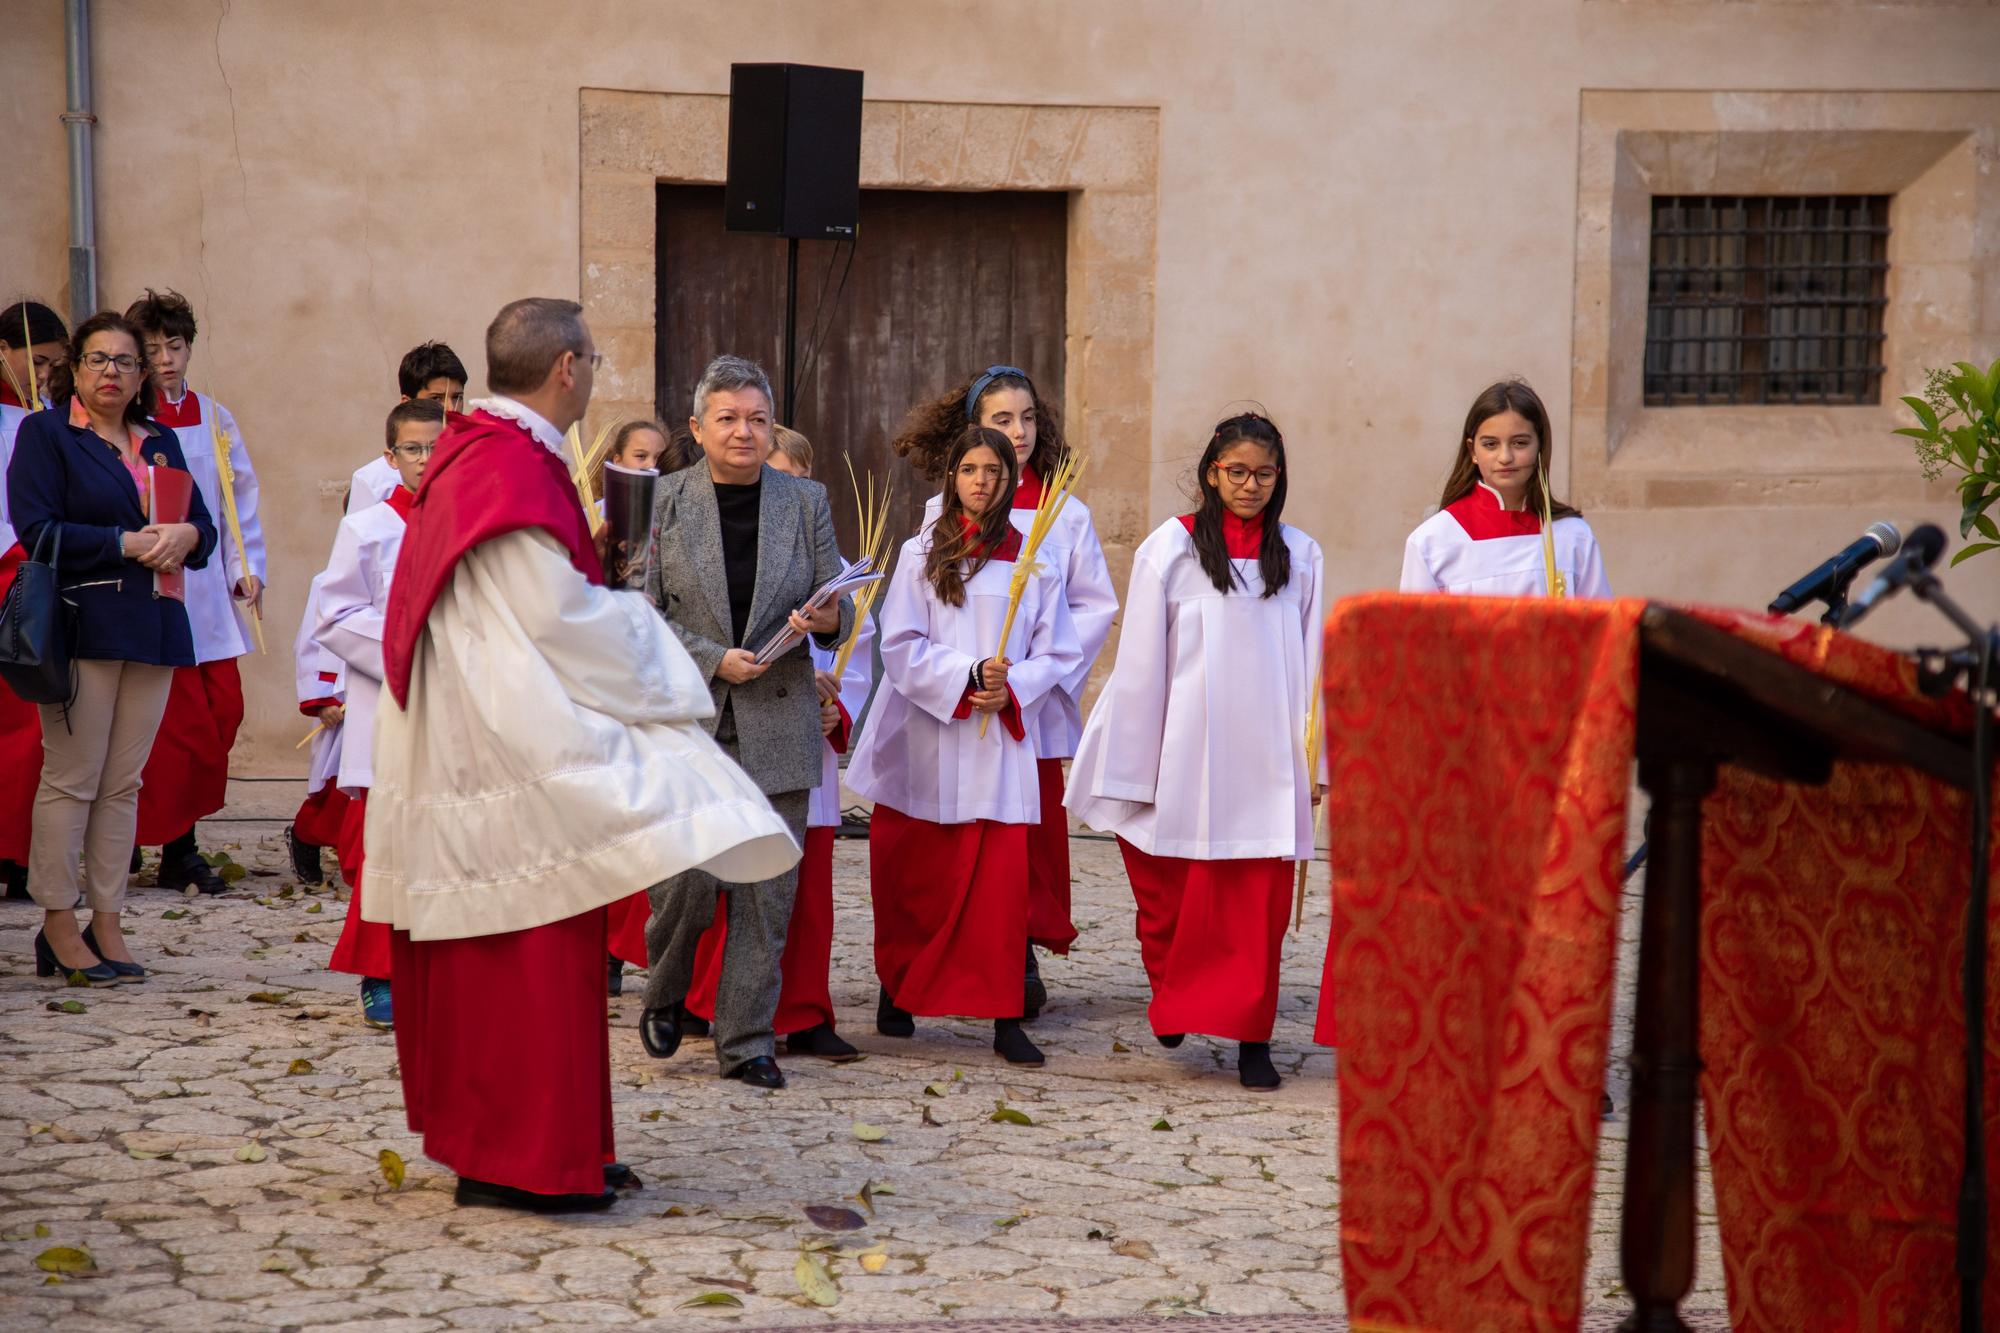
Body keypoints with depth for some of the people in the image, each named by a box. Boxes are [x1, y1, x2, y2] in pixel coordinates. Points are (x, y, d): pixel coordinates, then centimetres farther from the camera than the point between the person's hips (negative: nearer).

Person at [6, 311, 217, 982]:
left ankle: (106, 921, 10)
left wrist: (184, 535, -8)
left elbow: (203, 523, 16)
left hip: (153, 625, 6)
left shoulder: (160, 441, 19)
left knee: (123, 782, 6)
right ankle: (59, 924, 2)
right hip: (81, 620, -5)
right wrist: (125, 544, -15)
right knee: (71, 777, -5)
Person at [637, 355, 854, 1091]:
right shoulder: (663, 502, 2)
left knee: (767, 890, 2)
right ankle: (665, 993, 25)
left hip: (777, 724, 2)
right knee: (686, 880, -5)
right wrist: (712, 658, -13)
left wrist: (826, 619, -13)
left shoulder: (805, 501, 8)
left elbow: (840, 605, 10)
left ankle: (746, 1042, 11)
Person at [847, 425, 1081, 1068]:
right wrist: (968, 675, -17)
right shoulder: (920, 555, 3)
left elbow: (1055, 654, 6)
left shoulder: (1032, 562, 6)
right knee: (910, 876, 8)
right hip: (922, 740, 0)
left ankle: (1004, 1017, -5)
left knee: (1000, 880, -7)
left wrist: (1010, 688, -12)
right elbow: (901, 647, -4)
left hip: (1000, 741, 0)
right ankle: (897, 990, 28)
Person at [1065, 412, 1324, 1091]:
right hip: (1189, 752, -1)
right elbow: (1140, 662, 1)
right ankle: (1173, 997, 31)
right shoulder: (1171, 547, 1)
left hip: (1266, 760, 1)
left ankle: (1249, 1036, 4)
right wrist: (1134, 767, -2)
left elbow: (1312, 661, 11)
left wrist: (1315, 758, 7)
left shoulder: (1299, 556, 9)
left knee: (1259, 904, -2)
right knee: (1175, 898, 6)